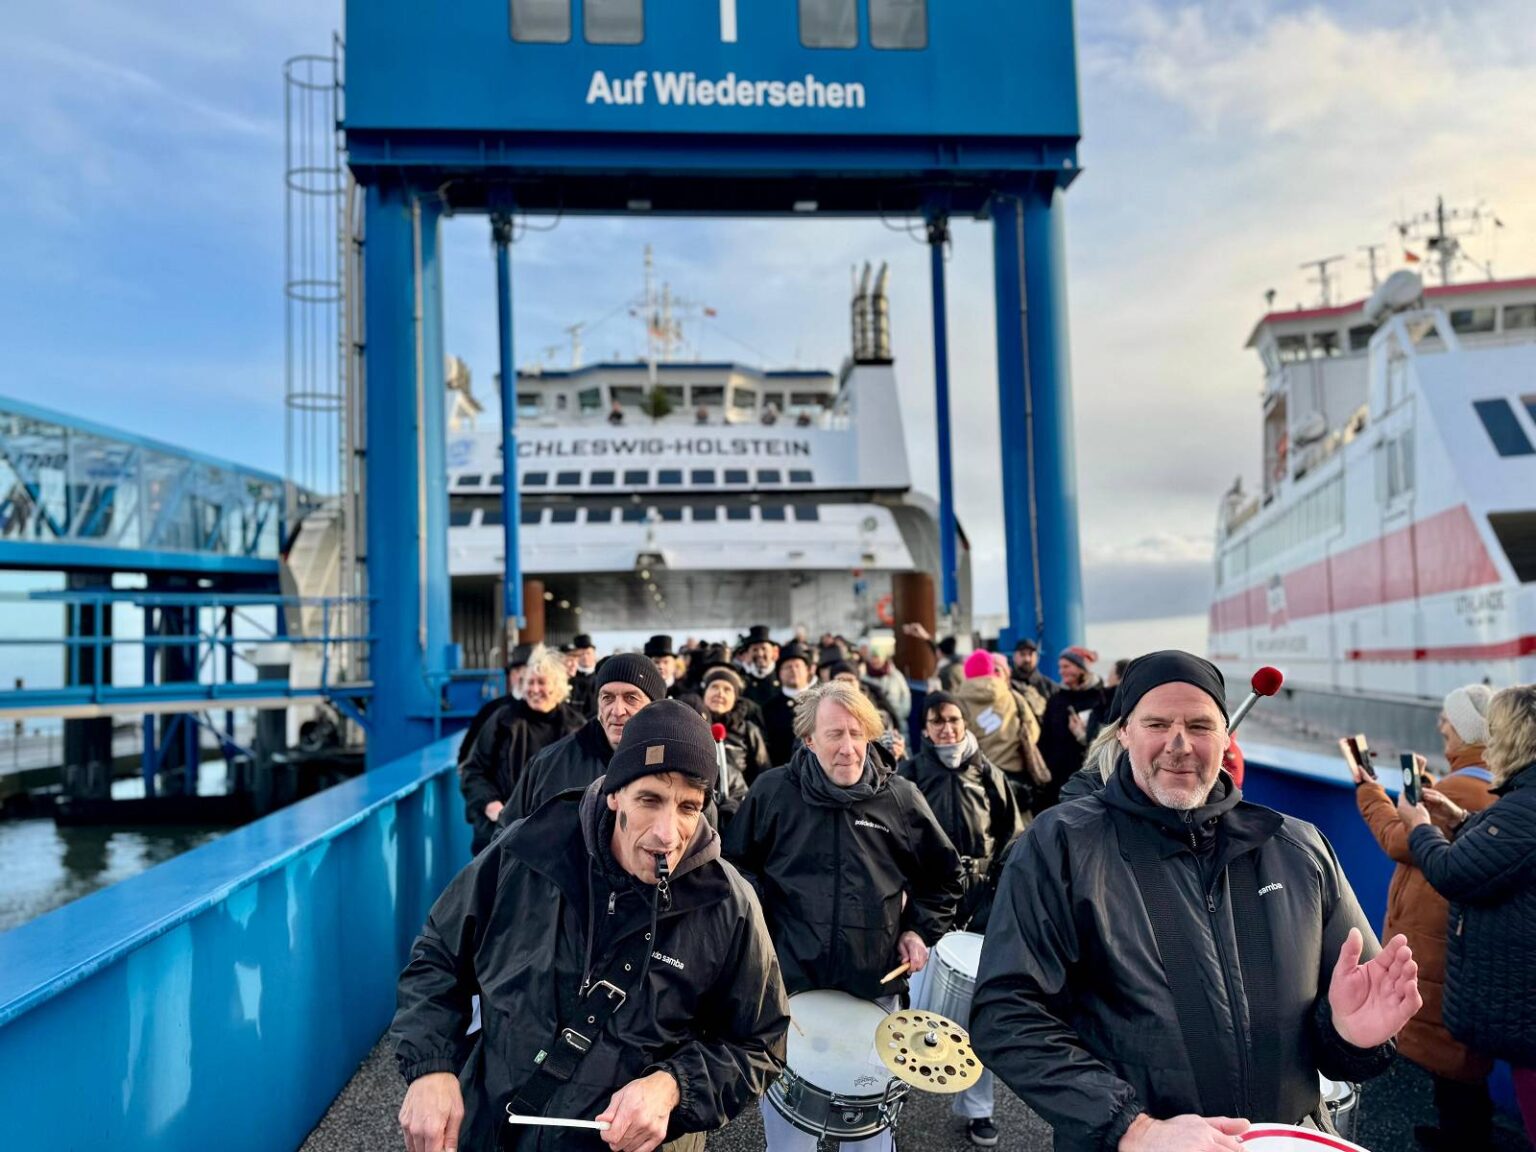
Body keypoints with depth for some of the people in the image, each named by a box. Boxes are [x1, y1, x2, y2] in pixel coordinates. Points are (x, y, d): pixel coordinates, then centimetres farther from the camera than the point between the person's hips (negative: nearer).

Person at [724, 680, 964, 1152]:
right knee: (788, 1111, 12)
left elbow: (944, 873, 11)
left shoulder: (901, 798, -3)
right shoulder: (772, 791, -7)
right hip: (790, 979, -1)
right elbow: (735, 863, 6)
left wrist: (920, 929, 2)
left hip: (875, 985, 1)